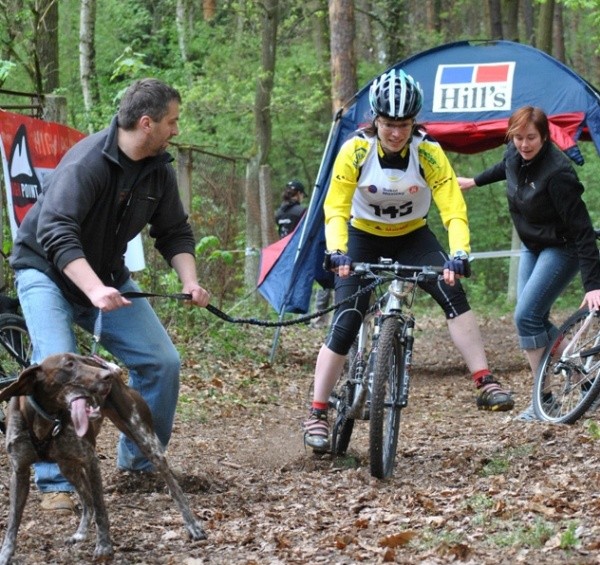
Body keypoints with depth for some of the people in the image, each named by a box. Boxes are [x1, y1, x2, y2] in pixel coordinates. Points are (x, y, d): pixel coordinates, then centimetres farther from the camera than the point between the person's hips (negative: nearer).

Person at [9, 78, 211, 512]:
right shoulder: (86, 162, -28)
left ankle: (139, 461, 13)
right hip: (47, 271, -6)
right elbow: (56, 233, -37)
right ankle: (55, 484, -16)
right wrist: (95, 291, -49)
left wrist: (190, 281, -15)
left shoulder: (159, 171, -6)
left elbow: (174, 232, 4)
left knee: (163, 362, -5)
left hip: (106, 275, 6)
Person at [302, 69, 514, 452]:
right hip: (364, 238, 0)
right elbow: (335, 208, -22)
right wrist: (337, 251, -40)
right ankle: (317, 414, 0)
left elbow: (453, 209, -26)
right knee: (345, 326, -10)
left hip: (412, 237, 1)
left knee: (453, 293, -25)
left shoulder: (428, 152, -22)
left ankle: (486, 383, -24)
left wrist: (459, 254, -42)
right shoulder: (355, 151, -22)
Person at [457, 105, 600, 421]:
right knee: (534, 319, 6)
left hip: (562, 249, -9)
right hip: (532, 246, 9)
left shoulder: (556, 172, -30)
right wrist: (475, 182, 35)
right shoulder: (515, 155, -8)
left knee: (527, 316, -15)